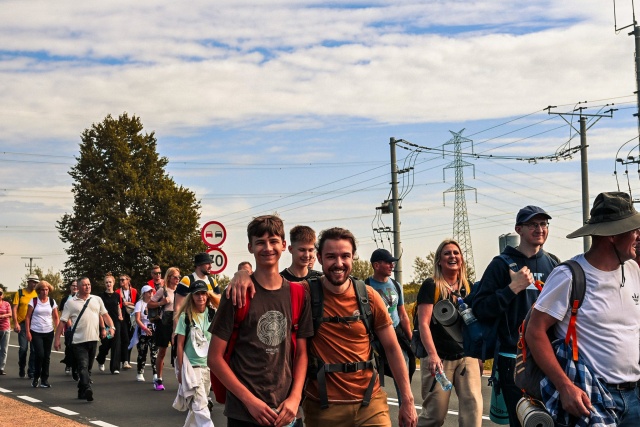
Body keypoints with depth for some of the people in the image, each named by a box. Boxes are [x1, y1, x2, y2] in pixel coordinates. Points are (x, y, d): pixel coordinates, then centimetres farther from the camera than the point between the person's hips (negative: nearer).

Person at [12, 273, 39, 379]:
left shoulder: (37, 294, 6)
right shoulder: (20, 293, 0)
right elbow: (14, 308, -3)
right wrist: (15, 323, -12)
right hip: (23, 324, -2)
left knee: (34, 349, 1)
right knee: (23, 348, -4)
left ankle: (31, 372, 9)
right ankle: (21, 369, 18)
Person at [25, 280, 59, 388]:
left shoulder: (52, 302, 5)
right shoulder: (34, 301, -2)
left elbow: (56, 317, 10)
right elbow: (27, 317, -1)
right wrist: (28, 332, -8)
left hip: (49, 332, 3)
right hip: (36, 332, -3)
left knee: (47, 356, 6)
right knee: (39, 354, -13)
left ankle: (44, 379, 17)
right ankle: (36, 377, 8)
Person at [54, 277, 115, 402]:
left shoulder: (97, 300, 12)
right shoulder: (71, 303, 3)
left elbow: (105, 315, 15)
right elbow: (62, 321, 2)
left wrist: (112, 327, -4)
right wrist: (57, 339, -3)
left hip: (93, 339, 4)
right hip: (79, 340, -4)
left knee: (88, 368, 11)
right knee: (83, 366, -15)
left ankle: (82, 392, 23)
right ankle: (87, 390, -28)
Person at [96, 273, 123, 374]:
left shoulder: (117, 295, 9)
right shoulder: (102, 296, 0)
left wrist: (120, 316, 4)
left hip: (116, 322, 2)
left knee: (116, 344, -4)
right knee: (105, 343, -1)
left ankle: (115, 368, -1)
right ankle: (100, 360, 31)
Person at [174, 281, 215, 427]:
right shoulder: (186, 317, -7)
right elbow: (180, 345, -6)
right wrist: (180, 370, -8)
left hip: (207, 366, 4)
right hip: (191, 366, -4)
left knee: (197, 405, 12)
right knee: (201, 406, -11)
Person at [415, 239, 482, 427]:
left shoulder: (469, 288, 11)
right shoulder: (430, 286, -3)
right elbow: (423, 323, -11)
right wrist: (432, 354, -22)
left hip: (467, 356, 4)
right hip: (439, 357, -4)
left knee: (473, 406, -11)